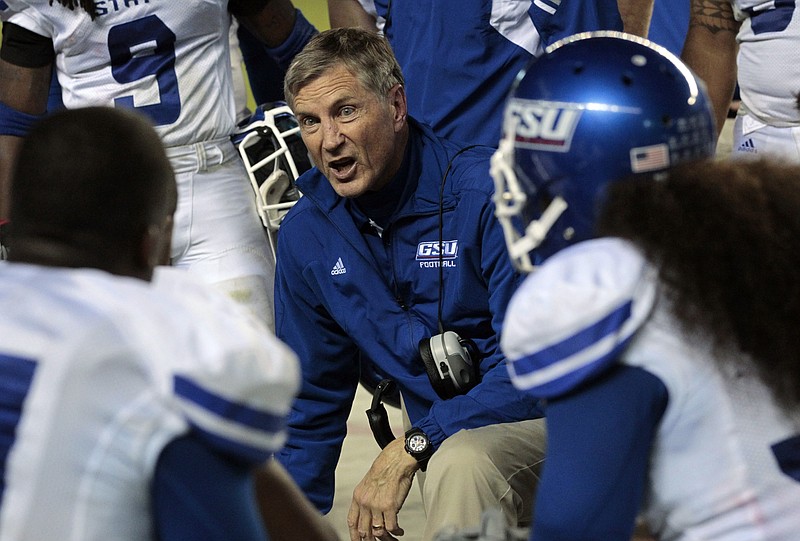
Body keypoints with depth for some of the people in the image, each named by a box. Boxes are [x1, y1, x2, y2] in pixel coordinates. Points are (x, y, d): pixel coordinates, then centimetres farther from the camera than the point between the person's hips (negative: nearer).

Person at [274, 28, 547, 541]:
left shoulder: (488, 191, -16)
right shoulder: (306, 234, 2)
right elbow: (311, 401, 14)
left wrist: (411, 447, -21)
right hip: (443, 438, 5)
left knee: (460, 463, -34)